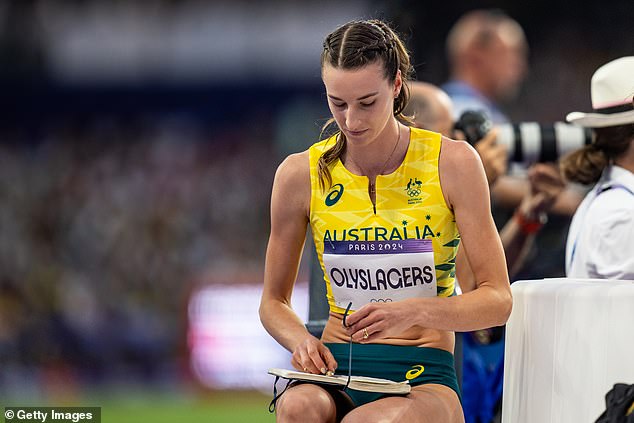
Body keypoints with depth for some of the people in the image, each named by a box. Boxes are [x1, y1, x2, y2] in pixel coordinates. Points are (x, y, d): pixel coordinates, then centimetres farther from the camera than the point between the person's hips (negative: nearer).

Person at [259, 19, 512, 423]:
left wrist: (414, 312, -21)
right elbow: (274, 301, 15)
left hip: (424, 376, -2)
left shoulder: (452, 163, -2)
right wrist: (301, 340, -8)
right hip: (337, 369, 2)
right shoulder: (300, 174, 3)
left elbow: (497, 299, -4)